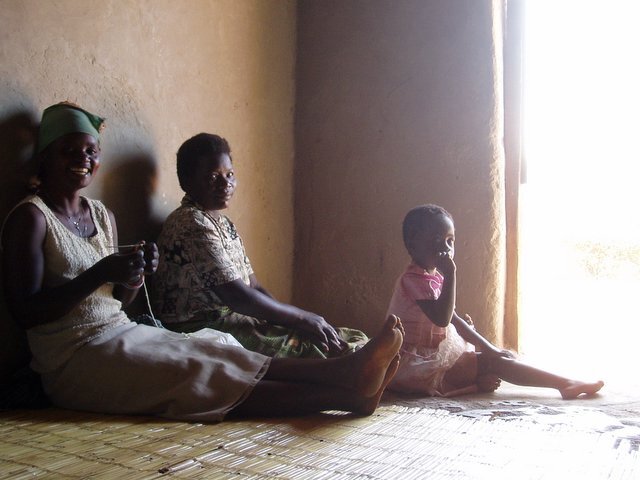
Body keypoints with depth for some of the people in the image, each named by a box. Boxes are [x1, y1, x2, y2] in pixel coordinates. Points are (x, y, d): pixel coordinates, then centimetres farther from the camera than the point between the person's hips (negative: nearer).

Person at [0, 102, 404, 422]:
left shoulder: (103, 215, 15)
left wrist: (133, 279, -7)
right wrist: (101, 274, -23)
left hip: (121, 333, 7)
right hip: (76, 358, -7)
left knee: (216, 352, -18)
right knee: (203, 374, -25)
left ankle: (347, 375, -35)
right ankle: (345, 392, -38)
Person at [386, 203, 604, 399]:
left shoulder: (434, 277, 13)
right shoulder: (414, 279, -19)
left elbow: (454, 318, 13)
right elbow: (442, 318, -31)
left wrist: (488, 348, 5)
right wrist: (450, 274, -30)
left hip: (431, 357, 11)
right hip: (416, 364, -11)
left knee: (494, 357, 14)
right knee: (494, 363, -16)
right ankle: (565, 384, -14)